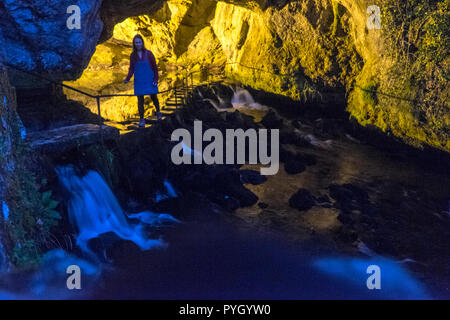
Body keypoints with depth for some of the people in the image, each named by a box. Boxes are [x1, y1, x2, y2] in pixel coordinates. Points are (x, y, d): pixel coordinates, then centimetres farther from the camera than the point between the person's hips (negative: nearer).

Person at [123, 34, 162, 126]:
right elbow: (131, 69, 2)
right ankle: (141, 119, 9)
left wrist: (156, 80, -9)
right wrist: (127, 78, -16)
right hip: (138, 81, 1)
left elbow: (155, 67, -3)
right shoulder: (132, 55, 0)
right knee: (140, 99, 0)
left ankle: (158, 112, 37)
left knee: (153, 97, 9)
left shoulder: (149, 53, -7)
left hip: (149, 80, -1)